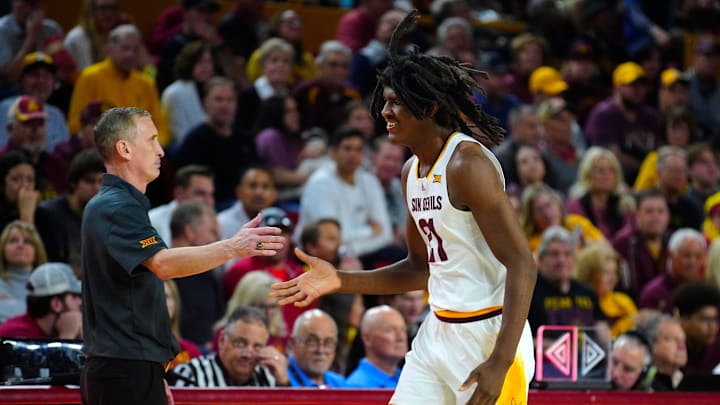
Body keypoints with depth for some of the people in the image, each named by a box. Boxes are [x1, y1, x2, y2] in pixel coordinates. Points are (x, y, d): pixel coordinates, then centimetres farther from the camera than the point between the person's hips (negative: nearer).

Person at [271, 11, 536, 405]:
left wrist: (500, 363, -27)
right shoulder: (412, 171, 11)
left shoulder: (467, 163, -17)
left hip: (488, 333, -9)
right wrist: (341, 281, 11)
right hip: (438, 331, 9)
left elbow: (522, 266, -21)